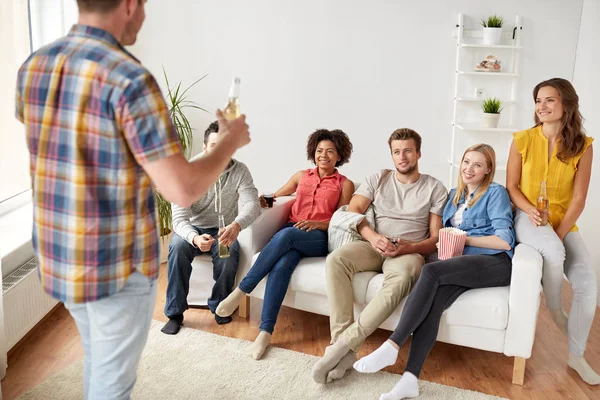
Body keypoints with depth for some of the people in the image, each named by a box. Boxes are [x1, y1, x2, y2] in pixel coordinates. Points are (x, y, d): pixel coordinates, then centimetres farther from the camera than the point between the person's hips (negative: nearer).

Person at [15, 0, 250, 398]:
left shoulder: (33, 67, 0)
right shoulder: (130, 79, -24)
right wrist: (231, 142, -7)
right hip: (118, 264, -7)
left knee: (98, 357, 29)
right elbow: (182, 190, -24)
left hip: (58, 254, 7)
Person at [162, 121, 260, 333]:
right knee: (177, 246, -32)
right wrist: (195, 238, -46)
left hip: (222, 229, 1)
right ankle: (174, 313, -19)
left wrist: (237, 224, -51)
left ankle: (219, 305, -5)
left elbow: (252, 204, -27)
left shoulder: (240, 171, -13)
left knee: (230, 252, -31)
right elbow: (179, 218, -22)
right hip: (192, 229, 0)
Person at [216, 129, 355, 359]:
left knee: (285, 235, -37)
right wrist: (263, 201, 4)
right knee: (282, 265, -34)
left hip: (320, 237, -3)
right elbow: (276, 196, 28)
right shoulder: (301, 176, 23)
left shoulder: (345, 184, 13)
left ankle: (241, 291, -32)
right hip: (290, 232, 3)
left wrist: (317, 223, -14)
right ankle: (265, 331, -37)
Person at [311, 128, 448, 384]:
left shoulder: (435, 188, 6)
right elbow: (352, 211, 2)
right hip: (375, 247, 3)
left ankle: (343, 343, -40)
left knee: (404, 274, -41)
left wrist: (408, 247, -20)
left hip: (410, 251, -2)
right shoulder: (378, 179, 12)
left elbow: (436, 238, 1)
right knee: (336, 259, -31)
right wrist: (372, 237, -17)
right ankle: (346, 351, -35)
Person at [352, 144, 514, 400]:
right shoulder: (453, 195, 24)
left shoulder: (496, 193, 5)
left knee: (430, 271, -32)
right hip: (463, 264, 5)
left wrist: (464, 238, -6)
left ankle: (391, 347, -32)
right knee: (433, 300, -29)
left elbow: (505, 241, -6)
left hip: (495, 263, -5)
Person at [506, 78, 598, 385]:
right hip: (527, 217, -1)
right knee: (554, 254, -34)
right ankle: (554, 308, -1)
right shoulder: (523, 140, -6)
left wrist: (559, 233, -15)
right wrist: (529, 210, -19)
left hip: (563, 222, 2)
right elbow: (511, 186, 0)